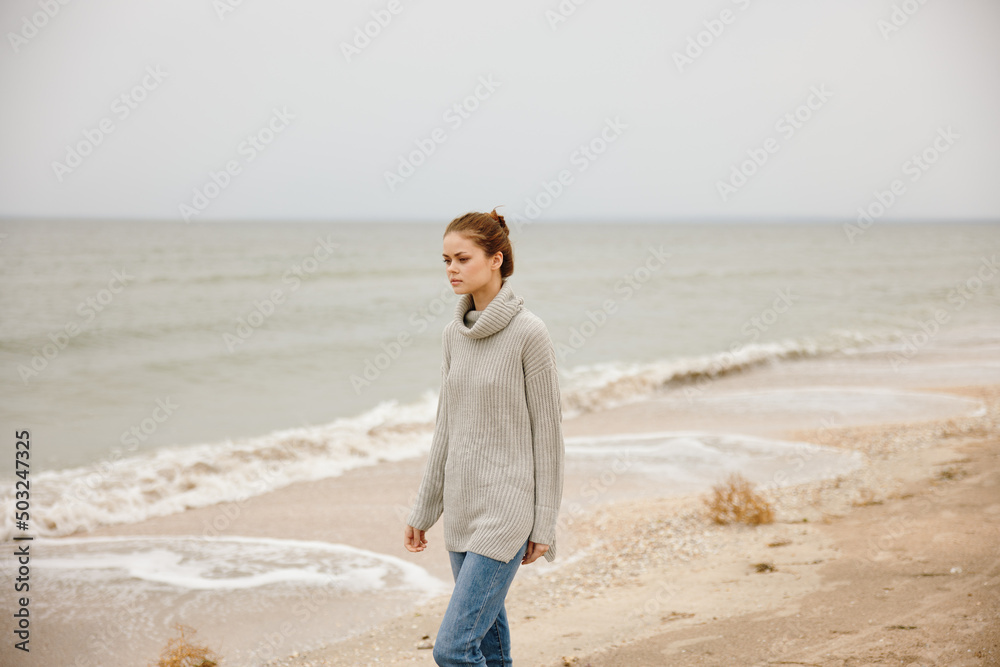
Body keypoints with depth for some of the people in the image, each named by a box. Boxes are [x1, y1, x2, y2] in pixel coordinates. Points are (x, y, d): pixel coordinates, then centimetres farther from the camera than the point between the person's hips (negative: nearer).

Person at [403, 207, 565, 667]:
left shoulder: (529, 333, -12)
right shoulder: (454, 334, 8)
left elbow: (546, 431, -9)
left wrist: (544, 526, -9)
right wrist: (424, 510, 16)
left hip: (507, 508, -7)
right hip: (462, 508, 7)